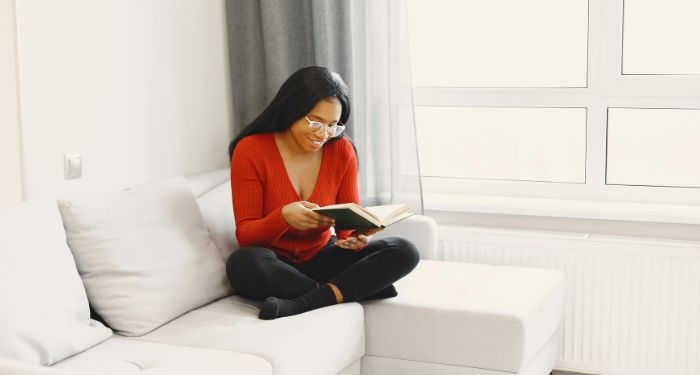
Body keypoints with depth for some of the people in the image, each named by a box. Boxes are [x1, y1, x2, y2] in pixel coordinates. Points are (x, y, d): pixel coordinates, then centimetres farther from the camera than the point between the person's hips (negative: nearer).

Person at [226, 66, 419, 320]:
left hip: (322, 258, 3)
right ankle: (343, 290, -20)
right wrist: (283, 217, -34)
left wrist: (356, 236, -23)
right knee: (244, 263, -39)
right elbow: (245, 235, -13)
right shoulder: (251, 150, -12)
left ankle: (301, 303, -29)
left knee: (404, 252, -18)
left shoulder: (341, 151, -3)